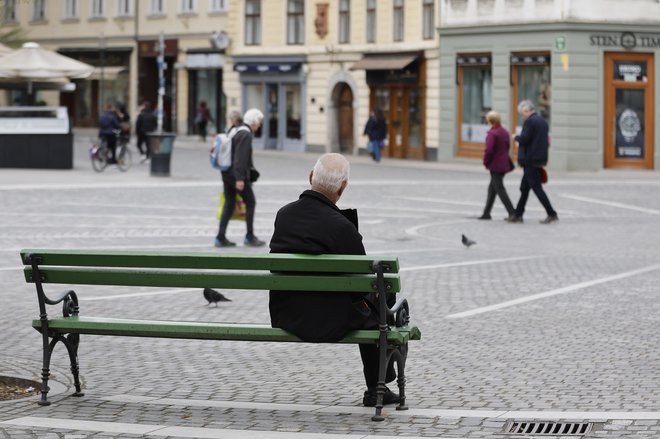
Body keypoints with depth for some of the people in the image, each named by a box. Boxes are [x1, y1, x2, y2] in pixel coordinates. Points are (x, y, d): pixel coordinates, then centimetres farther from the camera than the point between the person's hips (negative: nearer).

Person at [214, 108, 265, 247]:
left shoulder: (233, 131, 13)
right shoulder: (246, 134, -16)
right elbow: (240, 158, -22)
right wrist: (240, 178, -24)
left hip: (226, 173, 9)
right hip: (237, 174, -9)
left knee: (229, 204, 10)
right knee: (250, 202, 5)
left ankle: (220, 237, 6)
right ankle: (249, 237, 10)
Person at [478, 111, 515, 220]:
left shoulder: (492, 134, -17)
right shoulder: (505, 132, 10)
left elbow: (489, 150, -24)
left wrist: (486, 162, -9)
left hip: (495, 165, -9)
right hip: (504, 164, 9)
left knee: (500, 189, -3)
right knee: (492, 188, 16)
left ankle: (512, 213, -7)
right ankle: (486, 213, 20)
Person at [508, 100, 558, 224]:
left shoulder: (530, 122, -15)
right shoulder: (542, 121, 14)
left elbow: (524, 139, -21)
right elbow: (546, 141, 17)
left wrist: (516, 137, -1)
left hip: (531, 161, -10)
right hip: (540, 160, 10)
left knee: (536, 188, -6)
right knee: (524, 188, 15)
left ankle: (552, 214, -8)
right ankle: (518, 214, 20)